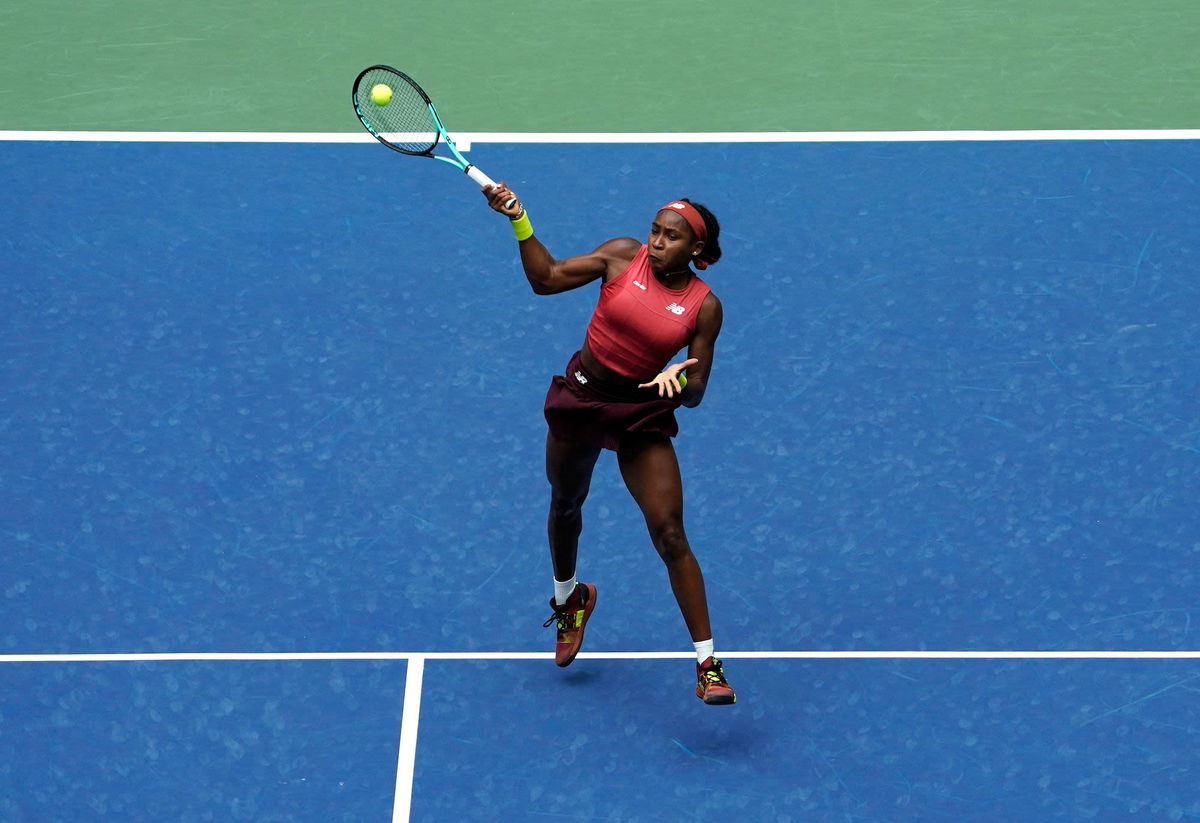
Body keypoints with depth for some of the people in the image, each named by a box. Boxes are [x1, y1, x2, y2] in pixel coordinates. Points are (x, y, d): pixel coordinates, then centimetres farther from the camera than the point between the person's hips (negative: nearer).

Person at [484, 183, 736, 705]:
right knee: (566, 507, 22)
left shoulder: (704, 306, -11)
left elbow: (695, 393, -9)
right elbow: (546, 279, -7)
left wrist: (678, 379, -31)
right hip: (581, 396, 2)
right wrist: (518, 220, -18)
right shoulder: (623, 255, -9)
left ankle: (708, 664, -7)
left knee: (670, 535, -12)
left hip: (644, 415, -2)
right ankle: (568, 599, 54)